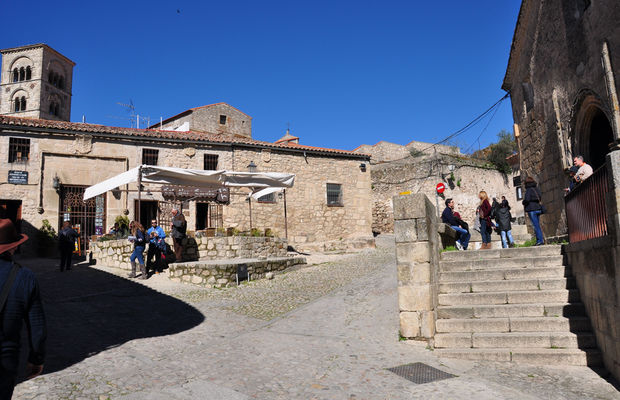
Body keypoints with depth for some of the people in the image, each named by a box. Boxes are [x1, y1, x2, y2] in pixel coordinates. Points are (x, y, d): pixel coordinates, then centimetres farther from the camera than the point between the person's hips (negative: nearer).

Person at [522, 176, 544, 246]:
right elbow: (541, 198, 14)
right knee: (537, 225, 12)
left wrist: (523, 202, 2)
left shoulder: (529, 190, -10)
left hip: (532, 209, -8)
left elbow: (527, 200, -18)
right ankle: (538, 240, 13)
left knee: (536, 226, -7)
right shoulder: (537, 189, 12)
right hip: (538, 208, 8)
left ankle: (540, 240, -10)